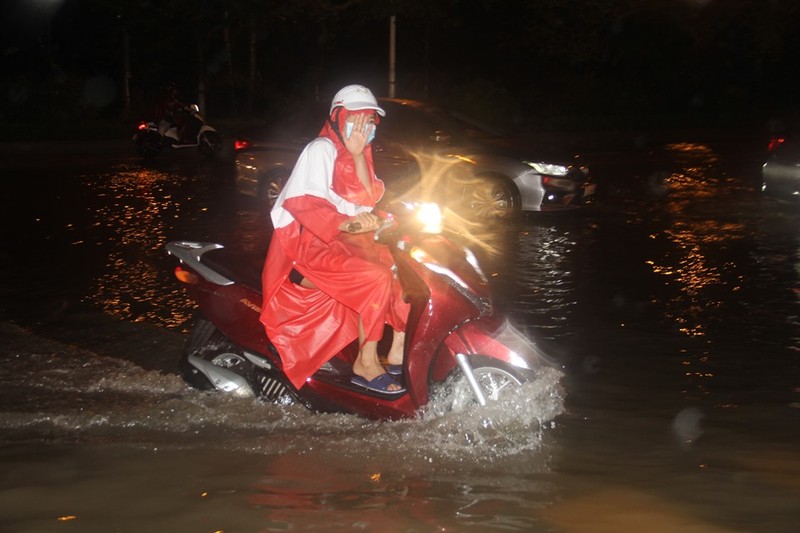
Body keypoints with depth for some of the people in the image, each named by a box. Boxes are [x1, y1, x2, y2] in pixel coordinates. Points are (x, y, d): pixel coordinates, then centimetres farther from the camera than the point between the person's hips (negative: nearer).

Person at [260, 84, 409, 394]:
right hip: (309, 242, -8)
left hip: (346, 239, 8)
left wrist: (358, 155, -8)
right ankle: (366, 363, -23)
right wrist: (345, 224, -32)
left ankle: (399, 352, -3)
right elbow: (303, 201, -20)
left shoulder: (357, 154, 19)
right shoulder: (321, 149, -7)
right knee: (376, 278, -29)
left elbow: (368, 198, 2)